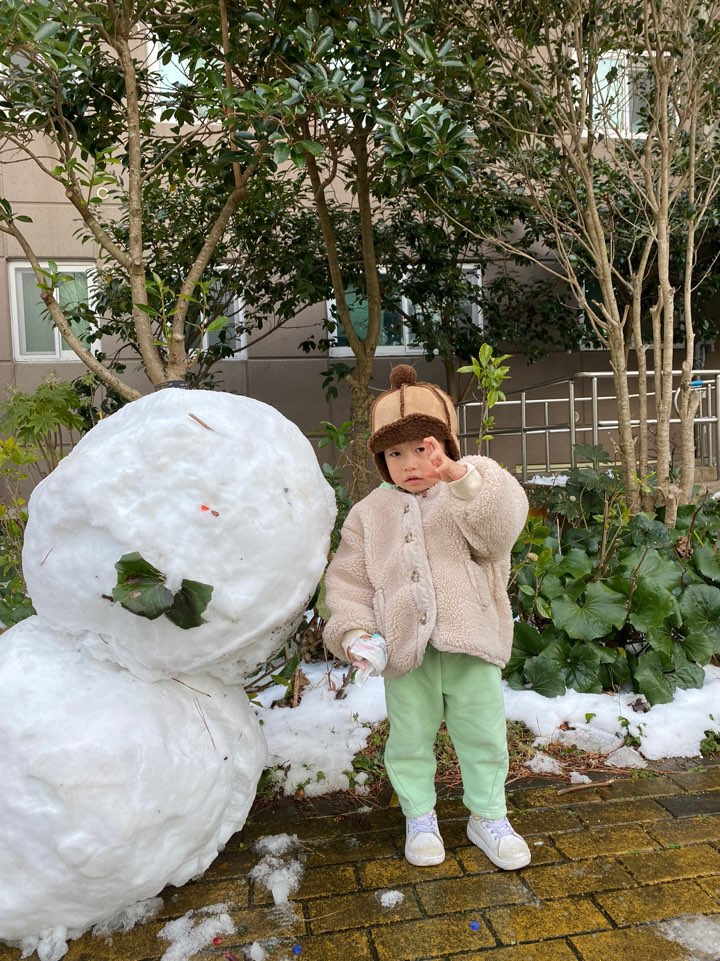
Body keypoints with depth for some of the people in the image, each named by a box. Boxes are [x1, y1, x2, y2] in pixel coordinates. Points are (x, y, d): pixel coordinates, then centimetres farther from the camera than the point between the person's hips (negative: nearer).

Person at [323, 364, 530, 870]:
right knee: (410, 740, 15)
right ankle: (420, 817, 38)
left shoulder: (471, 497, -1)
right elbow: (348, 580, 6)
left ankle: (488, 816, 36)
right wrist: (353, 631, -8)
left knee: (482, 735, 13)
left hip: (469, 642, -1)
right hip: (403, 649, 1)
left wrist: (462, 475, -35)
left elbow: (499, 529, -22)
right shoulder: (369, 514, 5)